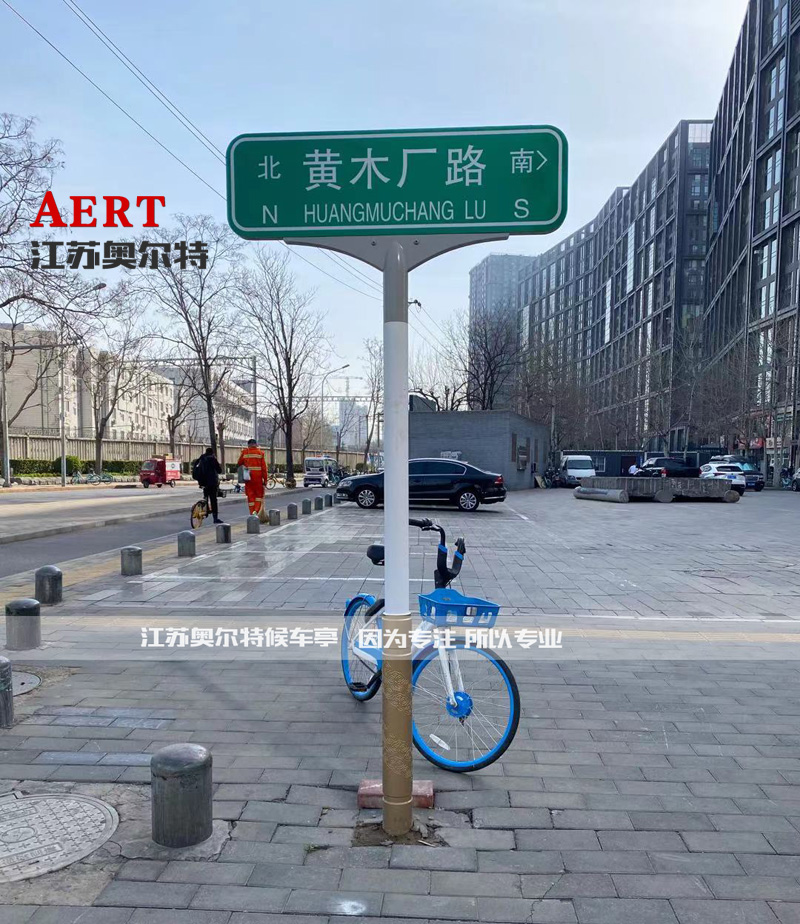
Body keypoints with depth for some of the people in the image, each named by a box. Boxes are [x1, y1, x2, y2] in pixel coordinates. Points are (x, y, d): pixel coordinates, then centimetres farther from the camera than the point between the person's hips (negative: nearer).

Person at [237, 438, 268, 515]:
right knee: (259, 494, 10)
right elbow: (264, 467, -3)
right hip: (258, 477, -1)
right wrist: (265, 479, 0)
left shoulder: (244, 452, 4)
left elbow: (239, 463, 10)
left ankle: (252, 512, 9)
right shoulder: (260, 453, -1)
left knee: (250, 495, 9)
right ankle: (256, 510, -8)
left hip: (248, 477, 2)